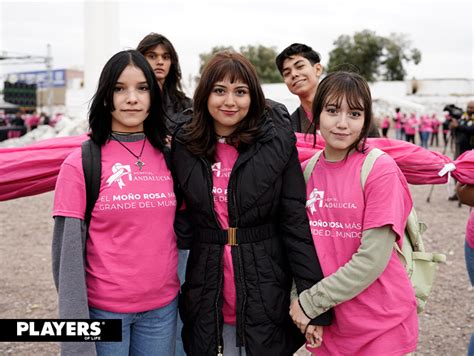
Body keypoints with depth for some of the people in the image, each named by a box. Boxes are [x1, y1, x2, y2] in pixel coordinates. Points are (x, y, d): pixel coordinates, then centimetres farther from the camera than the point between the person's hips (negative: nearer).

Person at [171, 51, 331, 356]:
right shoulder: (184, 147, 1)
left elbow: (297, 221, -8)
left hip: (266, 302, -2)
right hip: (207, 305, 2)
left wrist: (314, 298, -11)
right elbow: (184, 223, 11)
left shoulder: (276, 143, -6)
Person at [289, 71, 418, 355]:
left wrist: (311, 302, -15)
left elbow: (372, 259, -19)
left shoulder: (381, 170, -14)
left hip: (381, 325, -4)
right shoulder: (307, 170, 0)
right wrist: (300, 302, -10)